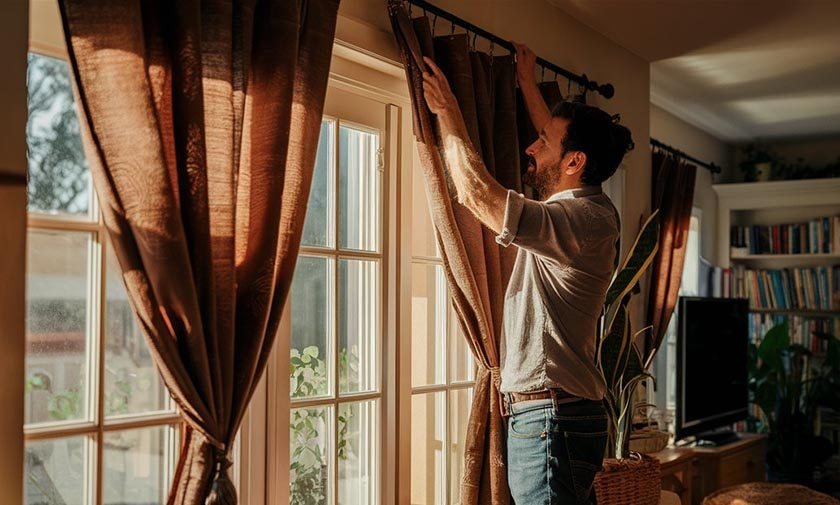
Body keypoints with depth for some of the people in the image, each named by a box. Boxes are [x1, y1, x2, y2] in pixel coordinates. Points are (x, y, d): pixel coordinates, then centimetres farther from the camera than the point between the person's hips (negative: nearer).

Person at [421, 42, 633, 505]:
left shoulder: (579, 219, -18)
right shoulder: (589, 208, 11)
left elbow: (475, 192, -24)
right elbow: (561, 140, 30)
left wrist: (447, 112, -10)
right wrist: (527, 85, 39)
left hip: (549, 418, -10)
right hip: (572, 411, 10)